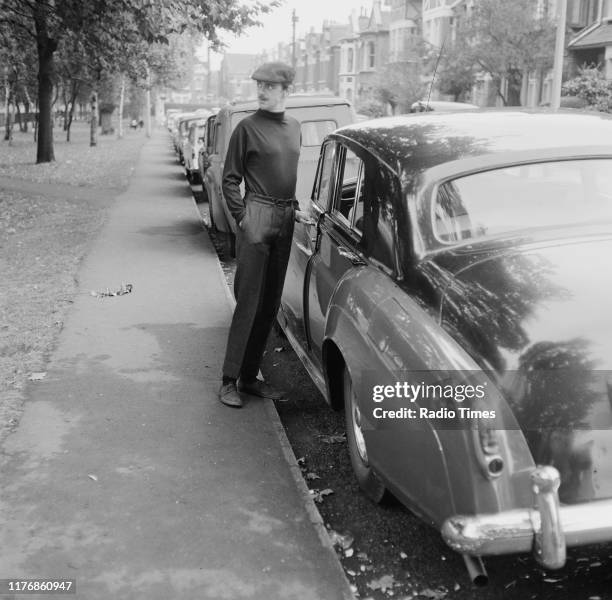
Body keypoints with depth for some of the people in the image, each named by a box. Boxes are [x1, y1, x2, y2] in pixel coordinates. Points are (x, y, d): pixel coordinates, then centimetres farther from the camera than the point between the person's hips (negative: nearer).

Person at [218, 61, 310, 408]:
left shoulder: (294, 127, 14)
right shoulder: (248, 127, -4)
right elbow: (230, 180, -4)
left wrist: (295, 209, 11)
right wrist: (242, 219, -13)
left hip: (285, 222, 6)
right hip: (257, 215, -6)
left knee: (271, 304, 8)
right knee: (248, 302, -7)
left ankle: (250, 377, 18)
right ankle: (229, 380, 1)